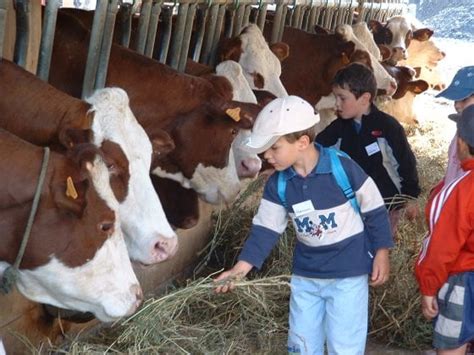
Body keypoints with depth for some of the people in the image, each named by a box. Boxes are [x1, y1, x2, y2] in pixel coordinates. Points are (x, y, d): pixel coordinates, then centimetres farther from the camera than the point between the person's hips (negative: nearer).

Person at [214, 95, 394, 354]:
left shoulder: (343, 168, -19)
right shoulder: (277, 184, -5)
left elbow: (374, 210, -7)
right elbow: (266, 228, -1)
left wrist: (381, 254, -4)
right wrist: (242, 266, -12)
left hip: (348, 274, -5)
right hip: (305, 277, 5)